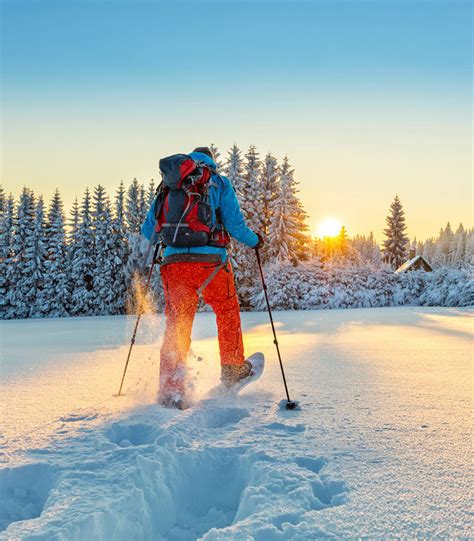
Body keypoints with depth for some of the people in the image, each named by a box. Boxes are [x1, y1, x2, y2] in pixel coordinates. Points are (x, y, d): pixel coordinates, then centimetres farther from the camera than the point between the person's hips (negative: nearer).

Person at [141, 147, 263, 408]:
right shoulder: (219, 183, 9)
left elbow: (148, 230, 16)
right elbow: (234, 224, 1)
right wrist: (254, 240, 20)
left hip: (174, 261, 2)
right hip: (210, 261, -2)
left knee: (176, 325, 6)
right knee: (227, 310, 22)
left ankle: (171, 391, 0)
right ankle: (233, 369, 31)